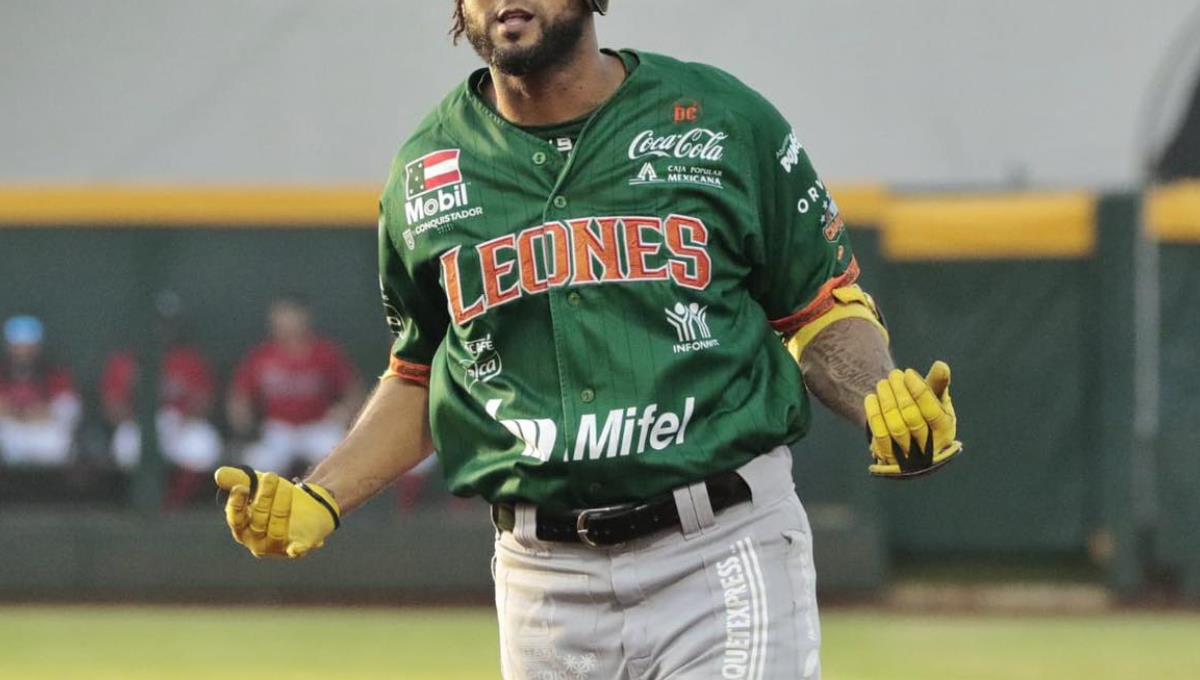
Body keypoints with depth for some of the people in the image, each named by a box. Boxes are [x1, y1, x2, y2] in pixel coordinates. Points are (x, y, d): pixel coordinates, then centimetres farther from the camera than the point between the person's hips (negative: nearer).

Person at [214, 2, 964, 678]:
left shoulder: (724, 119, 3)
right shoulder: (425, 172, 11)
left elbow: (824, 310, 7)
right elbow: (423, 375, 20)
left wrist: (883, 399, -14)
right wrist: (319, 500, 6)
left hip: (723, 549, -3)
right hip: (545, 579, 3)